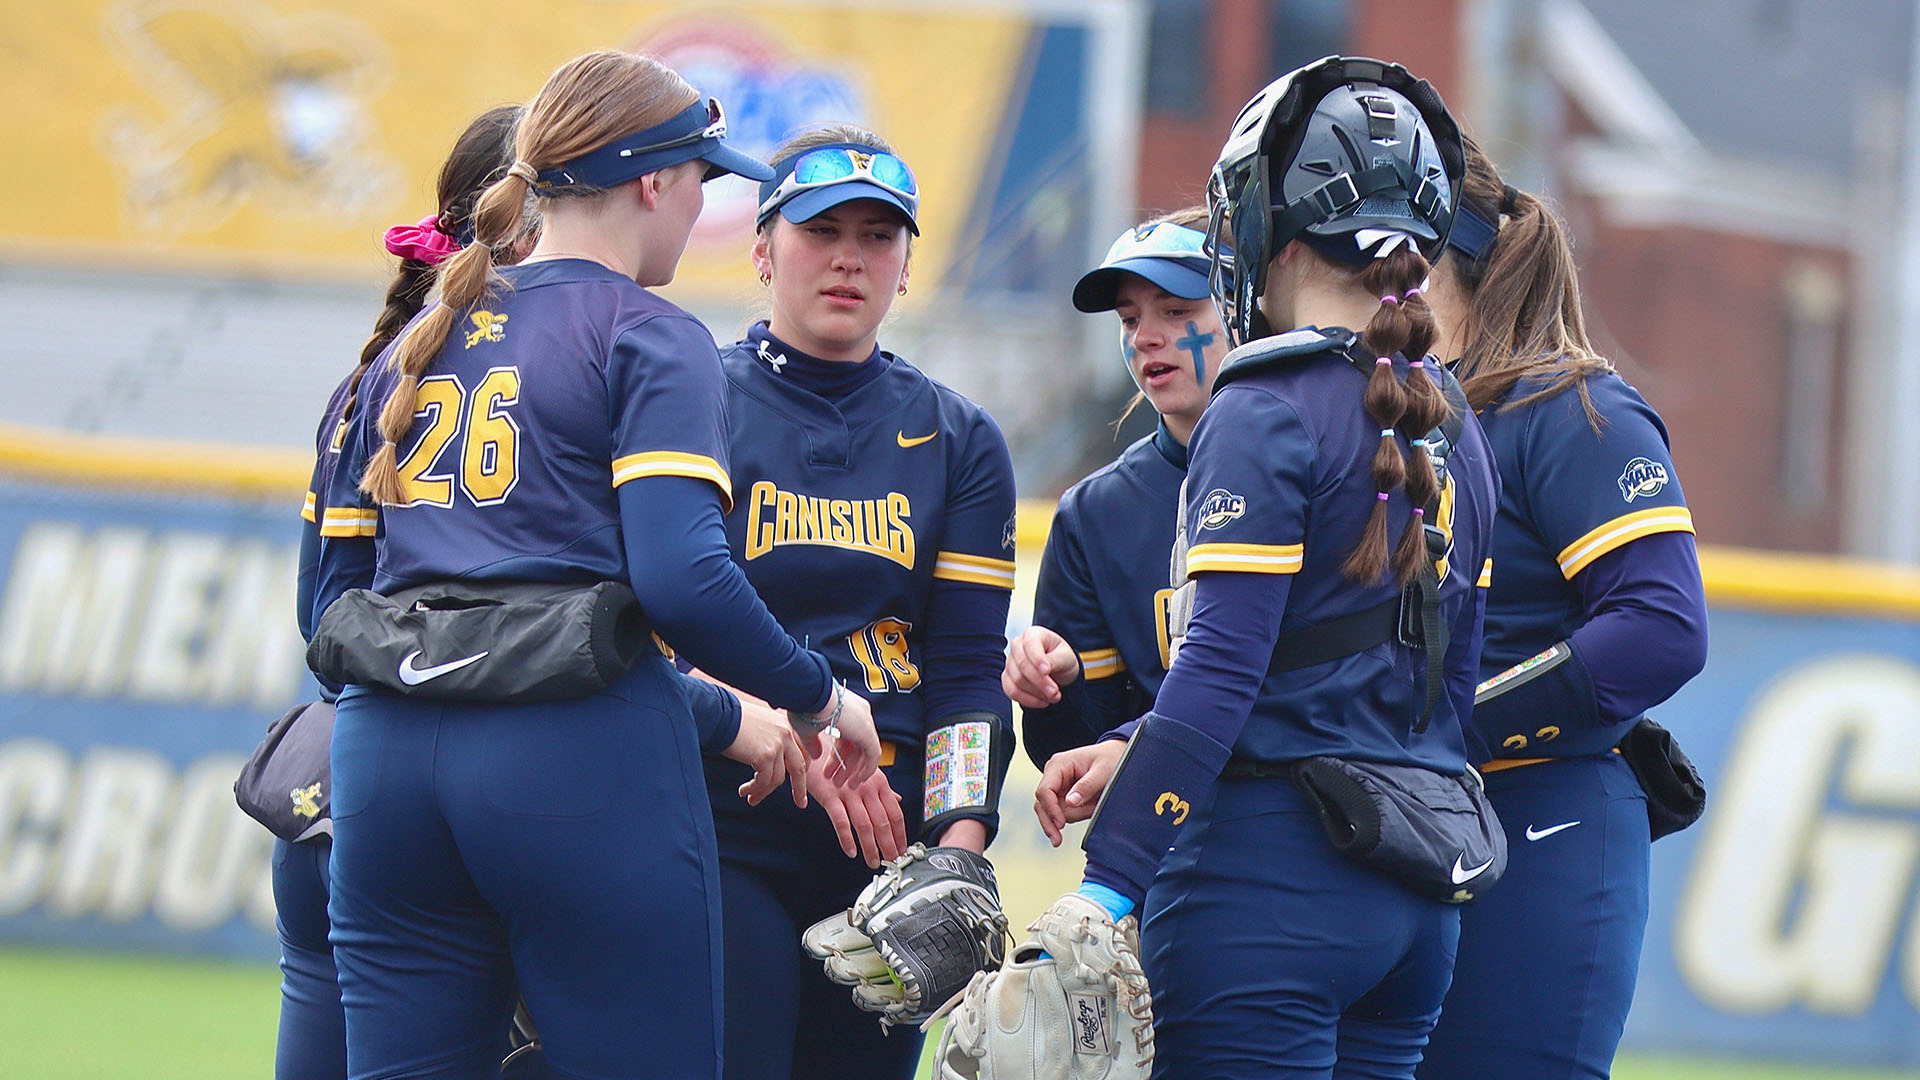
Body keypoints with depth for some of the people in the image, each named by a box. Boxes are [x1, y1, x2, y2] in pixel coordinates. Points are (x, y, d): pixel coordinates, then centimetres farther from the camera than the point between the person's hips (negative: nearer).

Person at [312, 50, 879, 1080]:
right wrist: (818, 697, -2)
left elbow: (336, 591, 17)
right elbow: (682, 576, -14)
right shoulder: (648, 338, -1)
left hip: (384, 761, 6)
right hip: (582, 763, -6)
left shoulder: (416, 344, 19)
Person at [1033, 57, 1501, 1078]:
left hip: (1270, 877, -8)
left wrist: (1108, 881, -19)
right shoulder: (1451, 428, 14)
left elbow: (1221, 670, -18)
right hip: (1417, 899, 8)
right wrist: (1129, 753, 18)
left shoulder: (1266, 416, -10)